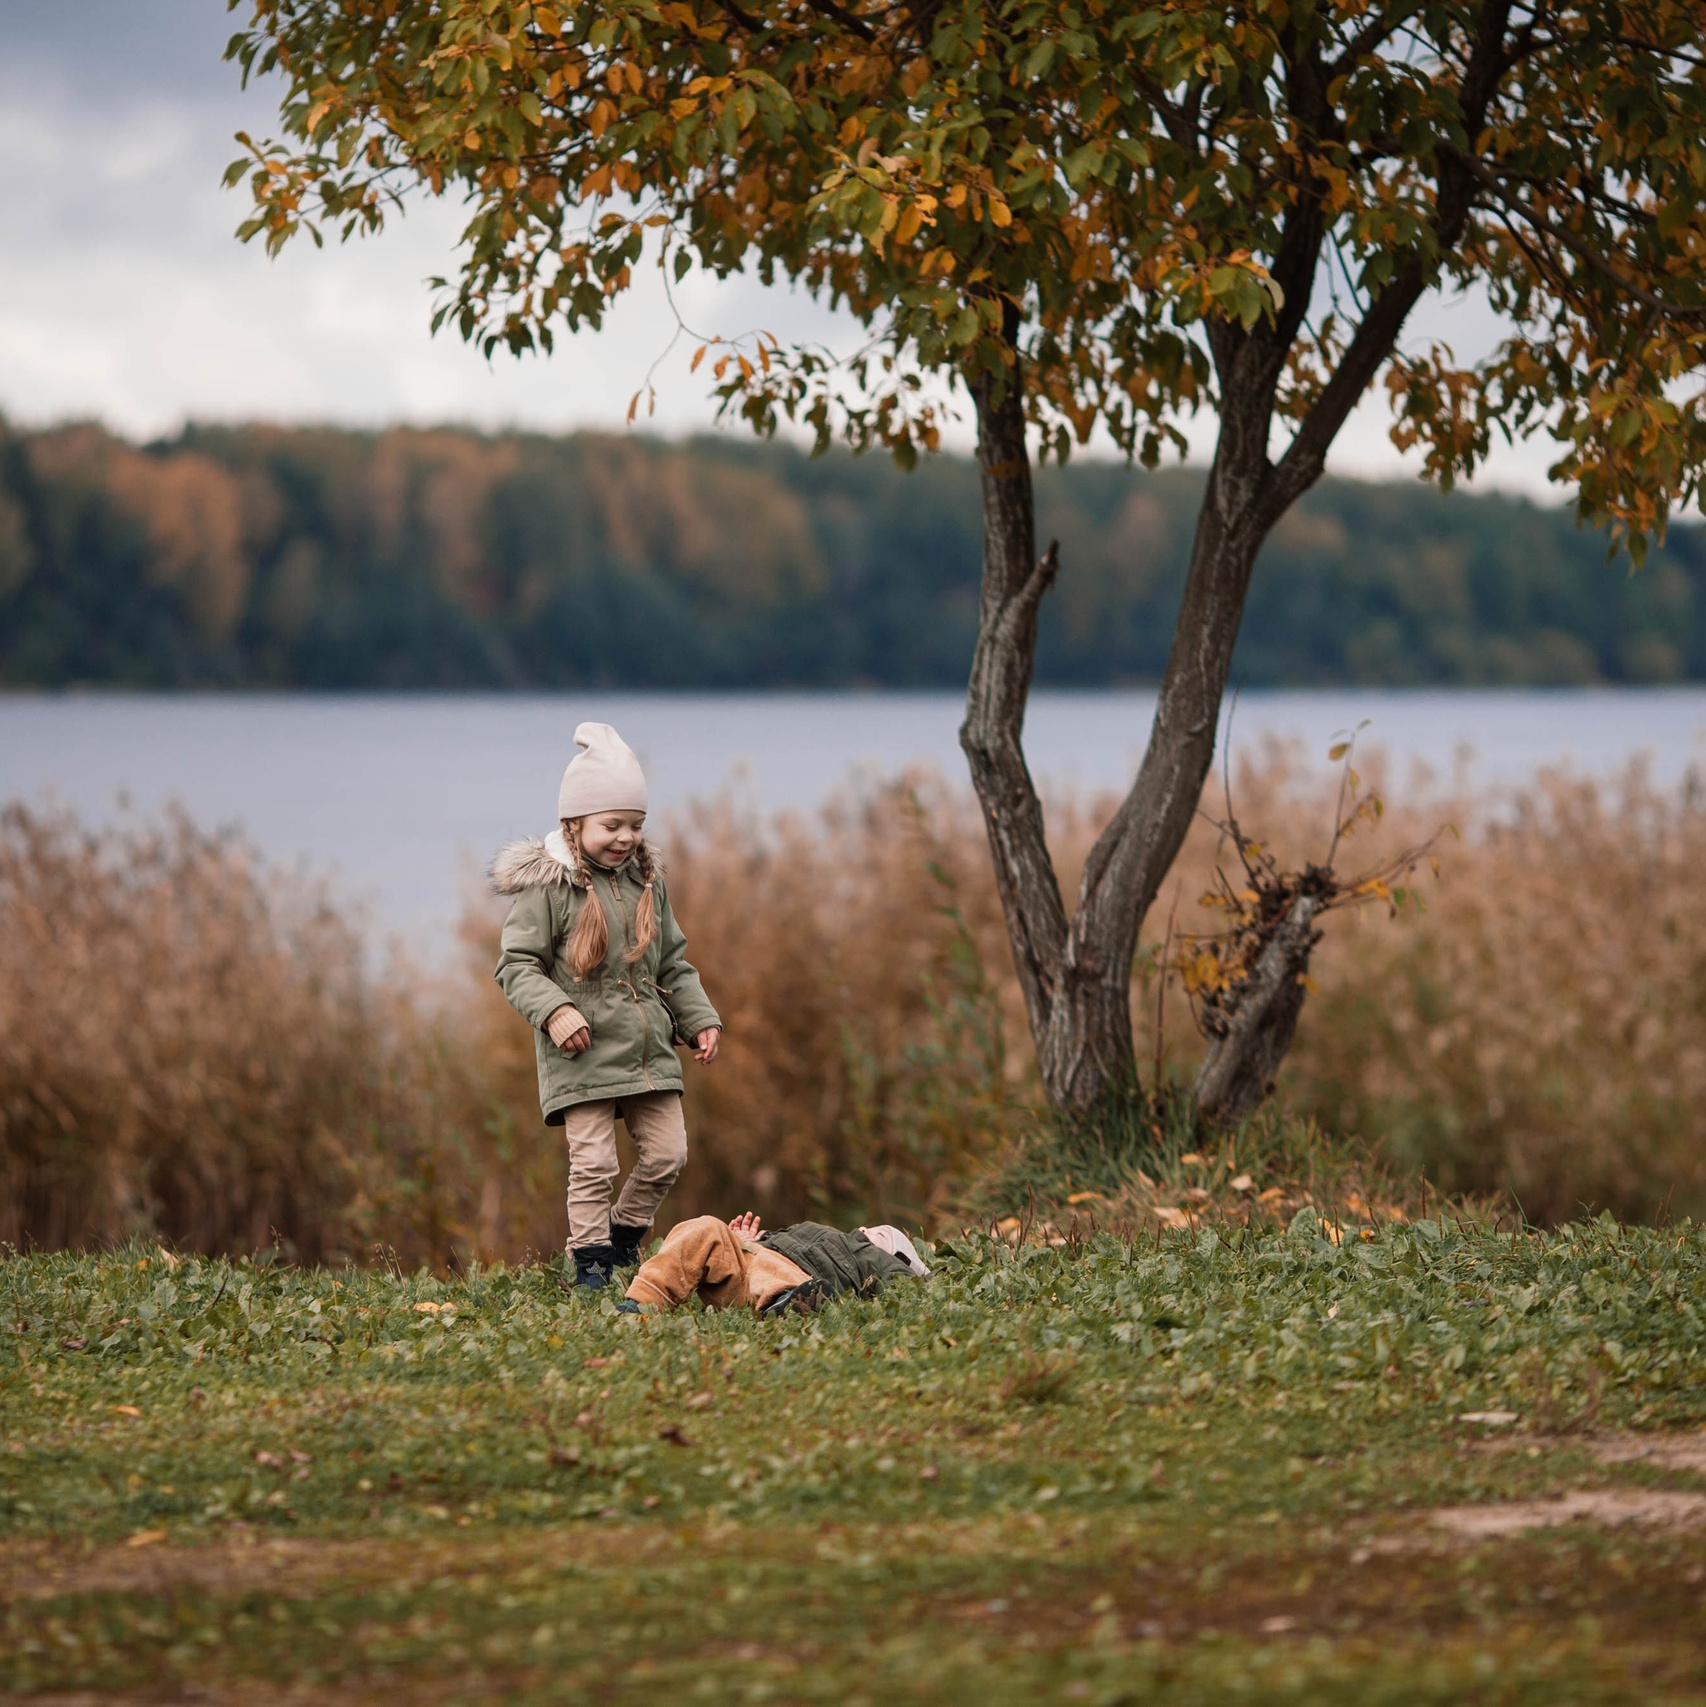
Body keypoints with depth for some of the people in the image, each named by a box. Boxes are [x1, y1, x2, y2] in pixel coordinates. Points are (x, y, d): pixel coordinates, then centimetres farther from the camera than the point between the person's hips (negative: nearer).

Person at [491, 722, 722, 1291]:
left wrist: (700, 1019, 13)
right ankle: (590, 1260, 6)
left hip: (648, 1049, 6)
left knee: (666, 1153, 5)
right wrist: (553, 1010, -24)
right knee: (593, 1163, -7)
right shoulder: (548, 886, -7)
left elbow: (673, 964, 22)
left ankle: (624, 1231, 27)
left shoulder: (646, 883, 12)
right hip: (583, 1053, -6)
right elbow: (517, 963, -9)